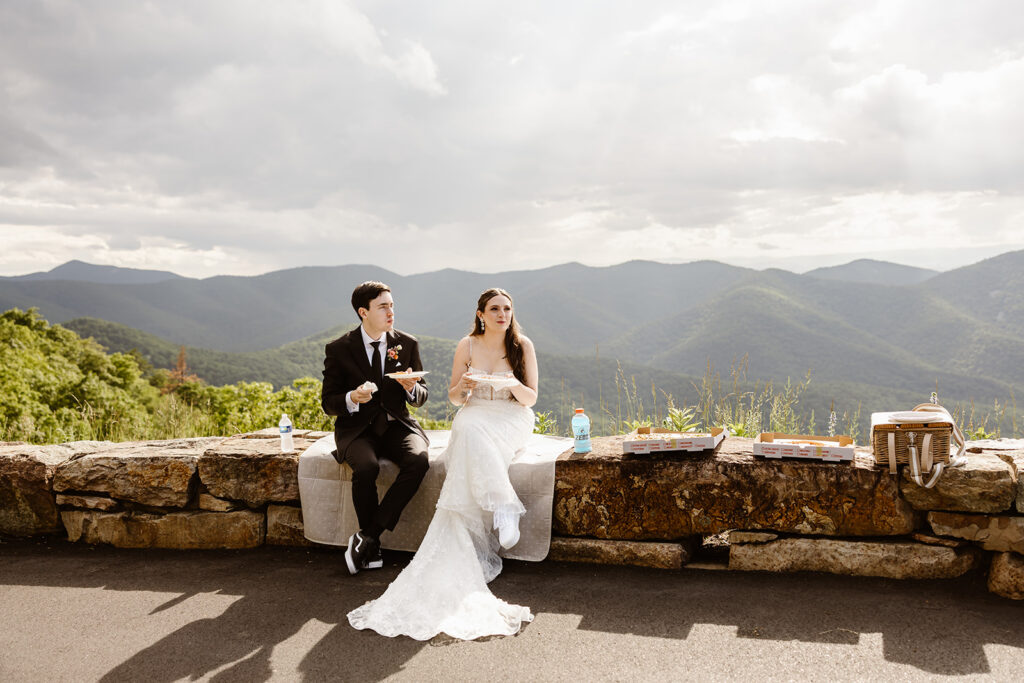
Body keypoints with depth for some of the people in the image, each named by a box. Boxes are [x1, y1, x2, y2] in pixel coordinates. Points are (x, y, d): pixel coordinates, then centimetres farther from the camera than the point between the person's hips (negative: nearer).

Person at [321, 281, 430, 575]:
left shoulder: (407, 344, 5)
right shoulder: (339, 349, -2)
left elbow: (421, 397, 11)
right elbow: (328, 403, 1)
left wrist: (411, 387, -14)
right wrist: (352, 398, -21)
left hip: (396, 424, 2)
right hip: (357, 428, -2)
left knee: (418, 460, -31)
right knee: (367, 468, -35)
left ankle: (366, 537, -22)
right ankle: (373, 549, -14)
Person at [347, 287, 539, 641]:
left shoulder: (523, 346, 2)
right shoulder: (467, 345, 5)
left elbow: (530, 399, 1)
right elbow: (454, 398, 9)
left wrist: (511, 384, -20)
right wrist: (463, 386, -15)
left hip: (510, 422, -1)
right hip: (473, 418, 2)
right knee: (467, 429, -37)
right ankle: (503, 509, -34)